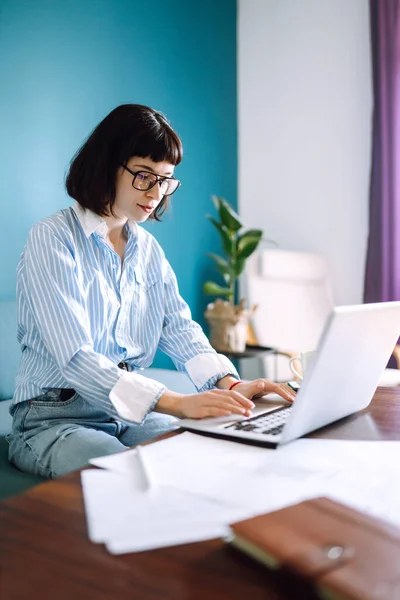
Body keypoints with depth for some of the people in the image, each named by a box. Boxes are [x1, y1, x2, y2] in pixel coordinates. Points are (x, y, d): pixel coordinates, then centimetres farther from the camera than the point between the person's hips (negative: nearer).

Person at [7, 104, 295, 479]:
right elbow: (75, 358, -24)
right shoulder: (52, 240, -13)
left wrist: (230, 384, -20)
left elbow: (180, 330, 1)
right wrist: (176, 404, -36)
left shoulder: (148, 249, 10)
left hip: (132, 413, 6)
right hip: (54, 419, -6)